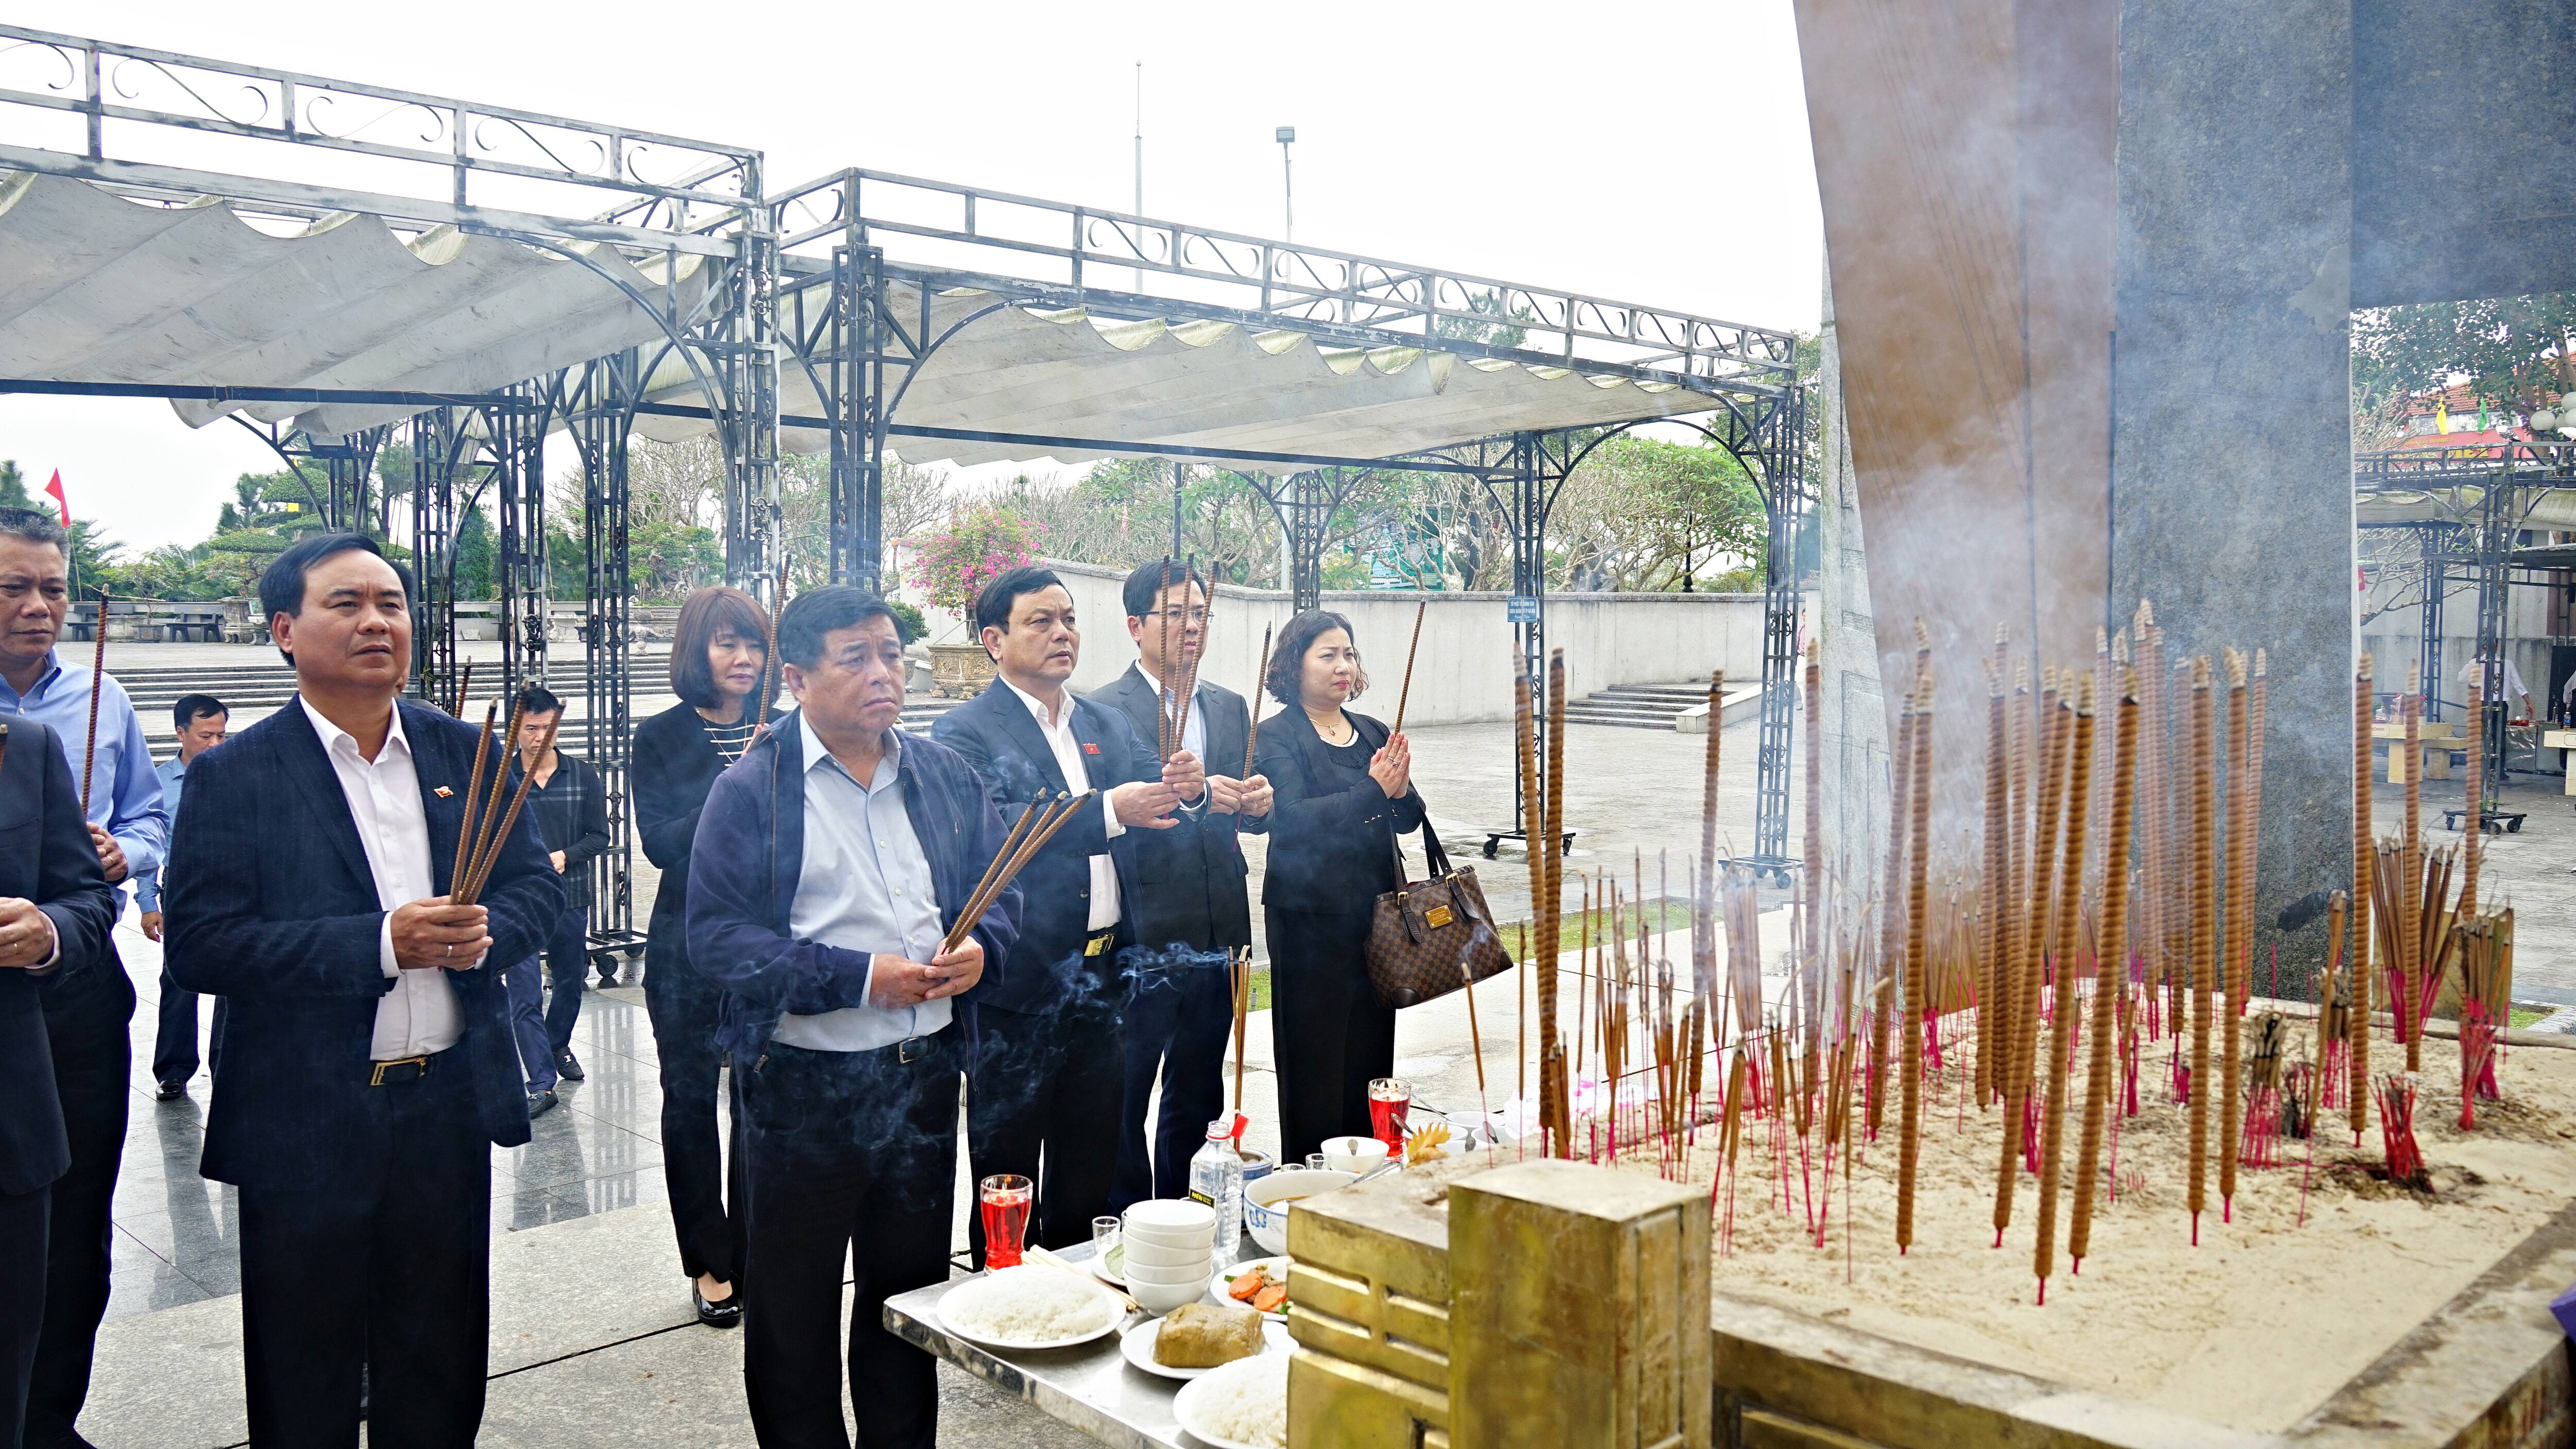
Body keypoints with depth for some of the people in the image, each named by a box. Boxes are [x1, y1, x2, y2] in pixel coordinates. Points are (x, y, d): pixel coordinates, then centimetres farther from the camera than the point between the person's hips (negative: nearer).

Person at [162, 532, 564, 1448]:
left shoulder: (468, 754, 5)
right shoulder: (233, 776, -6)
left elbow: (538, 886, 7)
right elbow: (199, 946, -14)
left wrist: (485, 932, -16)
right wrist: (381, 944, -23)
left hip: (451, 1102, 3)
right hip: (306, 1122, -3)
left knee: (442, 1372, 17)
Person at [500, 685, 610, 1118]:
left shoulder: (583, 775, 3)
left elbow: (599, 836, 4)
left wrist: (564, 856, -13)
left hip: (571, 899, 3)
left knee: (570, 982, 18)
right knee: (525, 992, -9)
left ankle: (558, 1046, 44)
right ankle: (542, 1082, -6)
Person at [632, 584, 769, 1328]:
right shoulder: (663, 737, 1)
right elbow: (660, 841, -9)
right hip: (689, 946, -1)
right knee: (691, 1098, 7)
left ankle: (753, 1254, 16)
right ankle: (709, 1262, 21)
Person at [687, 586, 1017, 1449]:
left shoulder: (945, 777, 6)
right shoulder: (752, 789, -8)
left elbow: (1000, 892, 12)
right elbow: (717, 933, -14)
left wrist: (980, 948, -11)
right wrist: (858, 977, -21)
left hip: (923, 1076, 5)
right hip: (803, 1084, -4)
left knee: (911, 1294, 18)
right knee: (793, 1309, 11)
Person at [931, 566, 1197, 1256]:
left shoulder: (1108, 725, 13)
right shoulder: (966, 732, -8)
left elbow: (1152, 804, 5)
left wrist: (1186, 786, -19)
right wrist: (1108, 812, -30)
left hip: (1100, 979, 6)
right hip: (1019, 985, -6)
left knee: (1089, 1167, 18)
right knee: (1008, 1170, 7)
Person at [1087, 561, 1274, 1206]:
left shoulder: (1230, 708, 12)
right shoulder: (1106, 709, -9)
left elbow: (1250, 813, 13)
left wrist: (1259, 801, -9)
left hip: (1216, 934, 6)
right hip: (1142, 934, -6)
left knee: (1197, 1094, 18)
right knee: (1124, 1094, 3)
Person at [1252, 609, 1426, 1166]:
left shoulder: (1372, 733, 12)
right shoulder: (1276, 736, -6)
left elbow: (1410, 819, 9)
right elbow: (1294, 818, -19)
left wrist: (1400, 790, -12)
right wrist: (1373, 791, -20)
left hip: (1375, 911, 6)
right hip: (1312, 916, -6)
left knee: (1372, 1052, 11)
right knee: (1316, 1060, 0)